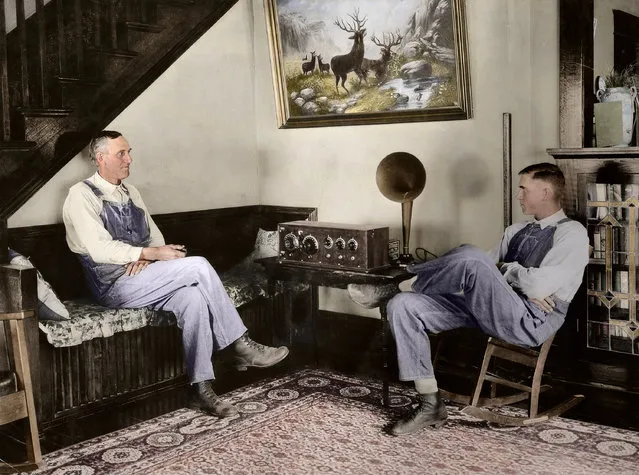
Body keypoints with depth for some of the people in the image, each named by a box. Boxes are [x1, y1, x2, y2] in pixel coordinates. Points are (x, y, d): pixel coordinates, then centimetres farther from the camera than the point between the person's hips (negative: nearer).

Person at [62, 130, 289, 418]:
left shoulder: (130, 191, 18)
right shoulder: (81, 196, -6)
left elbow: (154, 234, 16)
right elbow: (100, 249, -17)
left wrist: (146, 257, -7)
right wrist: (152, 253, -22)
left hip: (142, 279, 6)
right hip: (115, 287, -6)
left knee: (192, 298, -27)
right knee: (198, 266, -23)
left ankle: (201, 389, -24)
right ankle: (241, 346, -15)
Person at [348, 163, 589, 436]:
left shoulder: (571, 233, 3)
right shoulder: (516, 231, 27)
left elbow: (539, 285, -14)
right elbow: (488, 272, 16)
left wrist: (505, 268, 3)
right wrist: (523, 284, -2)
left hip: (530, 320, -7)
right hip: (485, 309, 8)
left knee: (470, 257, -33)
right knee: (402, 306, -12)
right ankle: (430, 404, -10)